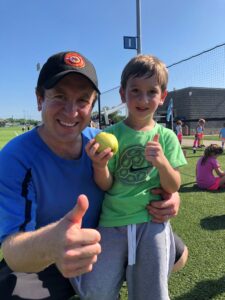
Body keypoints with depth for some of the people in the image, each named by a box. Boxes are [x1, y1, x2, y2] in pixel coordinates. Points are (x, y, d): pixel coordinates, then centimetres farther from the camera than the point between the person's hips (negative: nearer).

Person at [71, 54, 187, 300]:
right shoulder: (111, 135, -2)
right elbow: (105, 186, -1)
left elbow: (173, 188, -1)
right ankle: (121, 267, 20)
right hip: (113, 221, 0)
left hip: (152, 220, 1)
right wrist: (100, 165, -23)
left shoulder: (166, 137, 1)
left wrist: (162, 162, -20)